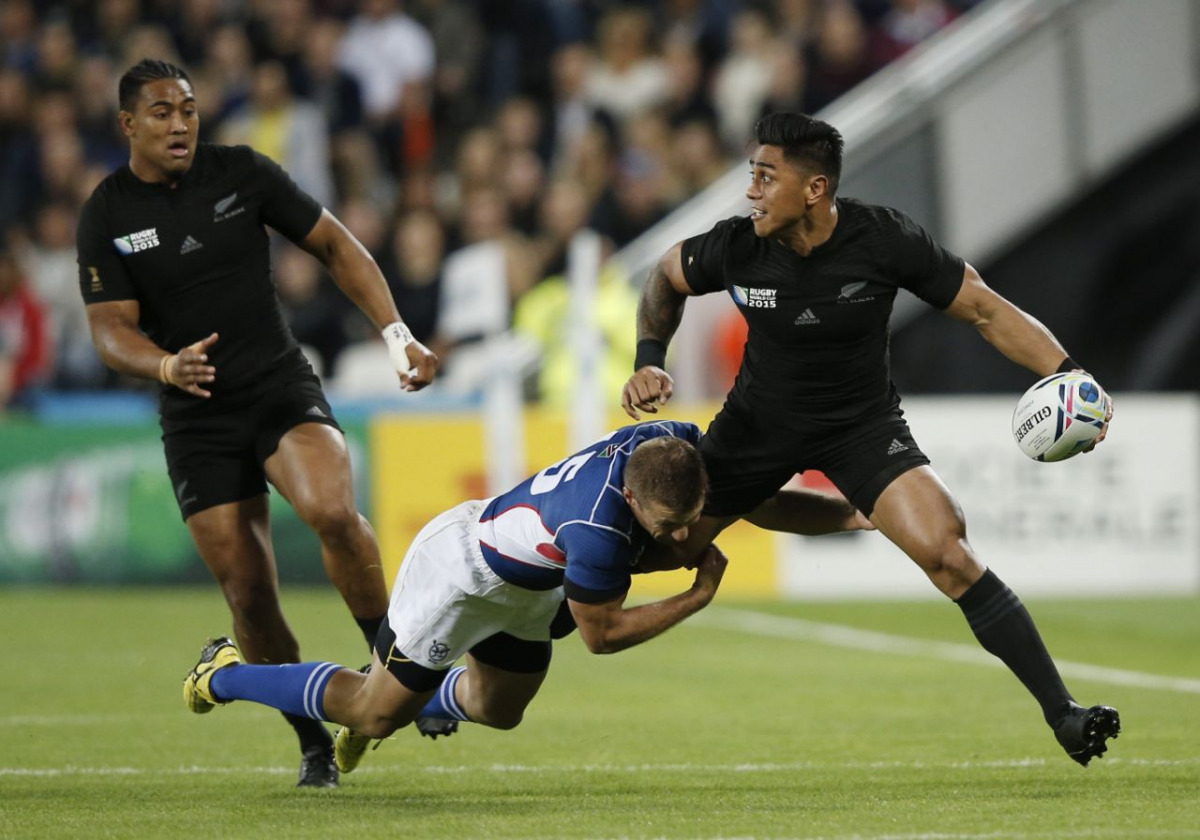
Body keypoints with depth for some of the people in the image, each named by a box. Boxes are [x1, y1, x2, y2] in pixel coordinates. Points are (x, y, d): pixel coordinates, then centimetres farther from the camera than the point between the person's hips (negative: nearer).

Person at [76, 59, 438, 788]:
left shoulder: (241, 174, -1)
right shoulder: (107, 215, -2)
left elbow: (334, 245, 6)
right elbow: (111, 330, -5)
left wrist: (397, 335, -4)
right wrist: (167, 366, -27)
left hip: (283, 385, -1)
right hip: (197, 420, 1)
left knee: (332, 509, -31)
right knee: (248, 593, -3)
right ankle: (316, 747, 13)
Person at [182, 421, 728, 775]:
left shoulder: (675, 442, -25)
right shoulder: (597, 532, -45)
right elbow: (601, 634, -28)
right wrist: (697, 598, -27)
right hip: (462, 567, -8)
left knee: (497, 711, 27)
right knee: (376, 716, 7)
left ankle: (425, 702, 55)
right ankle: (225, 676, 24)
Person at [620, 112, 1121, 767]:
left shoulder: (884, 241, -23)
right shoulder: (737, 248, -18)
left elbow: (986, 310, -14)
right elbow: (665, 278, 6)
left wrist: (1067, 374, -25)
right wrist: (649, 361, -7)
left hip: (862, 426, -3)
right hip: (757, 421, 3)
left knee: (946, 552, -23)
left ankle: (1063, 716, -19)